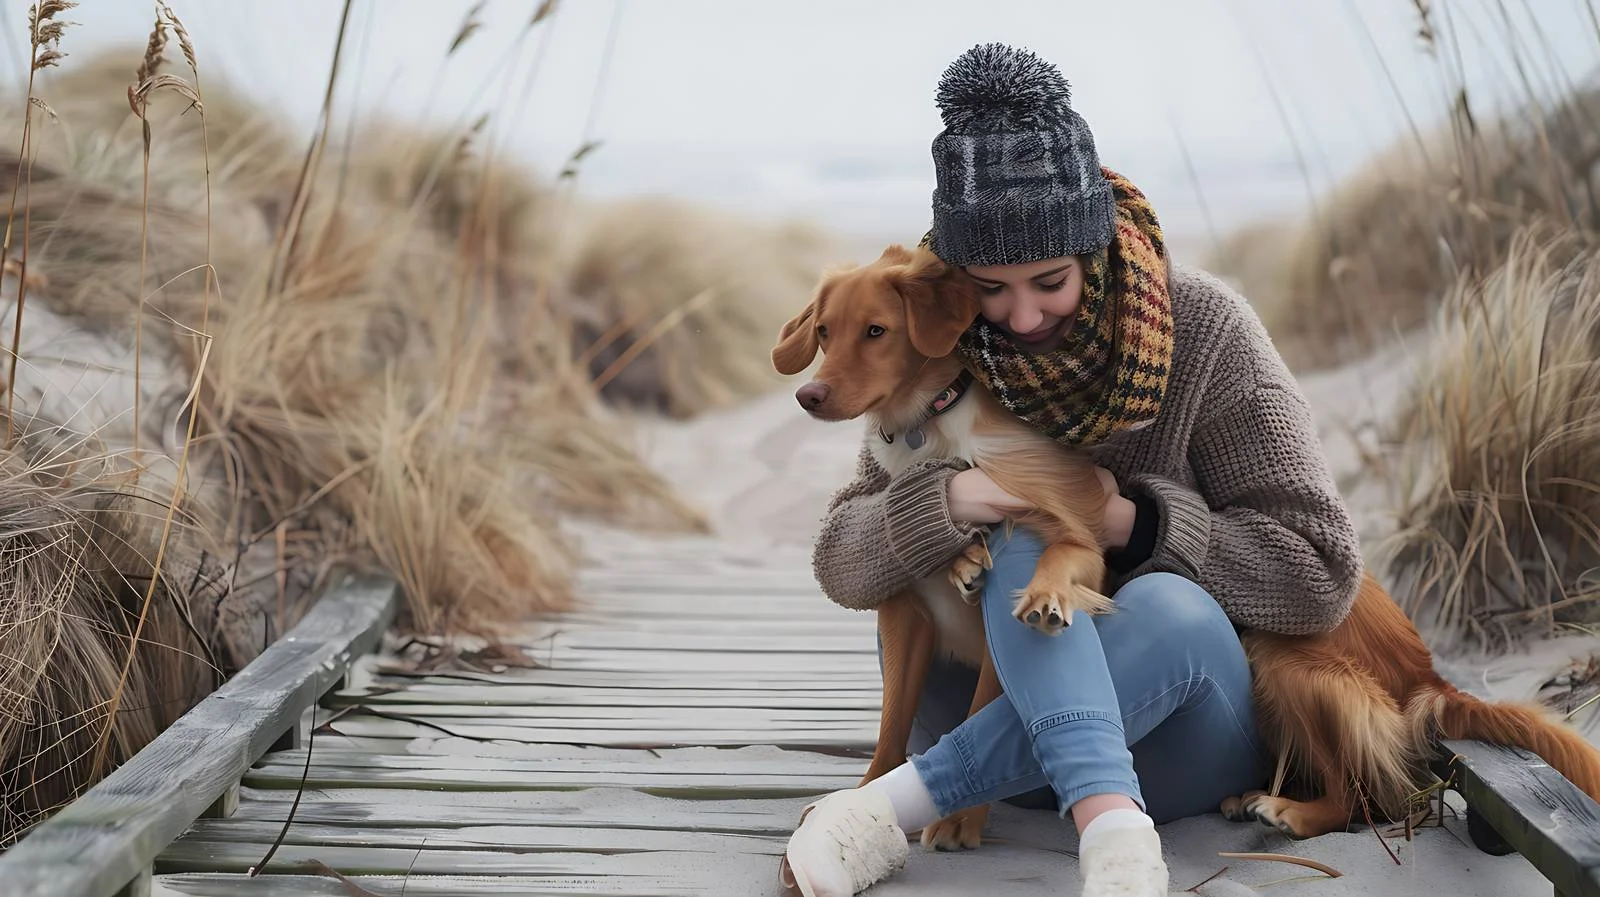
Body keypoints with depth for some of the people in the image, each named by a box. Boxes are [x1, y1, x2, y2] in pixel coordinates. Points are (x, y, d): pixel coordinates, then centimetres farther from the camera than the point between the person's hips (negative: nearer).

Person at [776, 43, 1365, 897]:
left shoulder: (1201, 329, -11)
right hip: (1006, 708, 2)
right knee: (1023, 546, -29)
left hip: (1187, 741, -1)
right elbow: (840, 564, -5)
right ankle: (1109, 822, -48)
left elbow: (1322, 576, -12)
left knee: (1171, 606, -34)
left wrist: (1137, 524, -20)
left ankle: (896, 805, -36)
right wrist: (955, 500, -24)